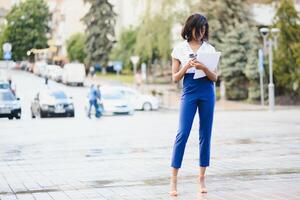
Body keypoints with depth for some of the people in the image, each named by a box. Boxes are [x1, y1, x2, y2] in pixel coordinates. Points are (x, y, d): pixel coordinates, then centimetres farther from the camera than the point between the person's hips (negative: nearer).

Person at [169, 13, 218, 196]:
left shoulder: (210, 49, 8)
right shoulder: (179, 49, 6)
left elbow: (215, 77, 5)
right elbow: (175, 78, 5)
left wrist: (204, 68, -15)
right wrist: (187, 66, -13)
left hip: (207, 93, 2)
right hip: (189, 92, -2)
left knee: (205, 135, 3)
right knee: (182, 134, -9)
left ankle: (202, 178, 11)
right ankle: (174, 180, -7)